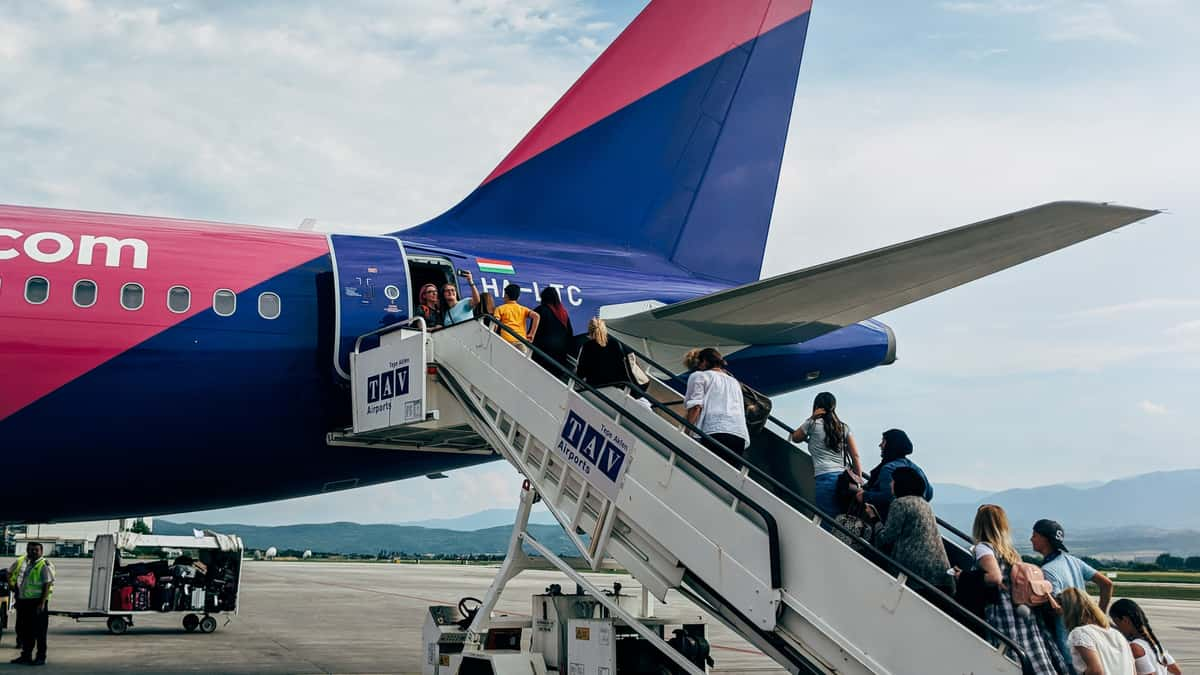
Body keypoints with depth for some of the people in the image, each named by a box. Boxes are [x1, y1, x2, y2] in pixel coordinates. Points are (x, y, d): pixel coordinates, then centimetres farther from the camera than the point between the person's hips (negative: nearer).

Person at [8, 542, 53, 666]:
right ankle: (26, 655, 26)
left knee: (39, 631, -3)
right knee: (23, 629, 14)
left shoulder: (44, 565, -10)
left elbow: (47, 585, -15)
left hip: (37, 601, -7)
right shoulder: (20, 562, 11)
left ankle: (41, 657, 2)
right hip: (22, 601, 7)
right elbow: (10, 573, 29)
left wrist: (42, 603, -21)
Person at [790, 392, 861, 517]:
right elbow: (855, 456, 14)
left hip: (825, 477, -5)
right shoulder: (844, 427, 18)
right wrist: (859, 480, 18)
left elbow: (795, 438, 26)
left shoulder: (812, 423, 7)